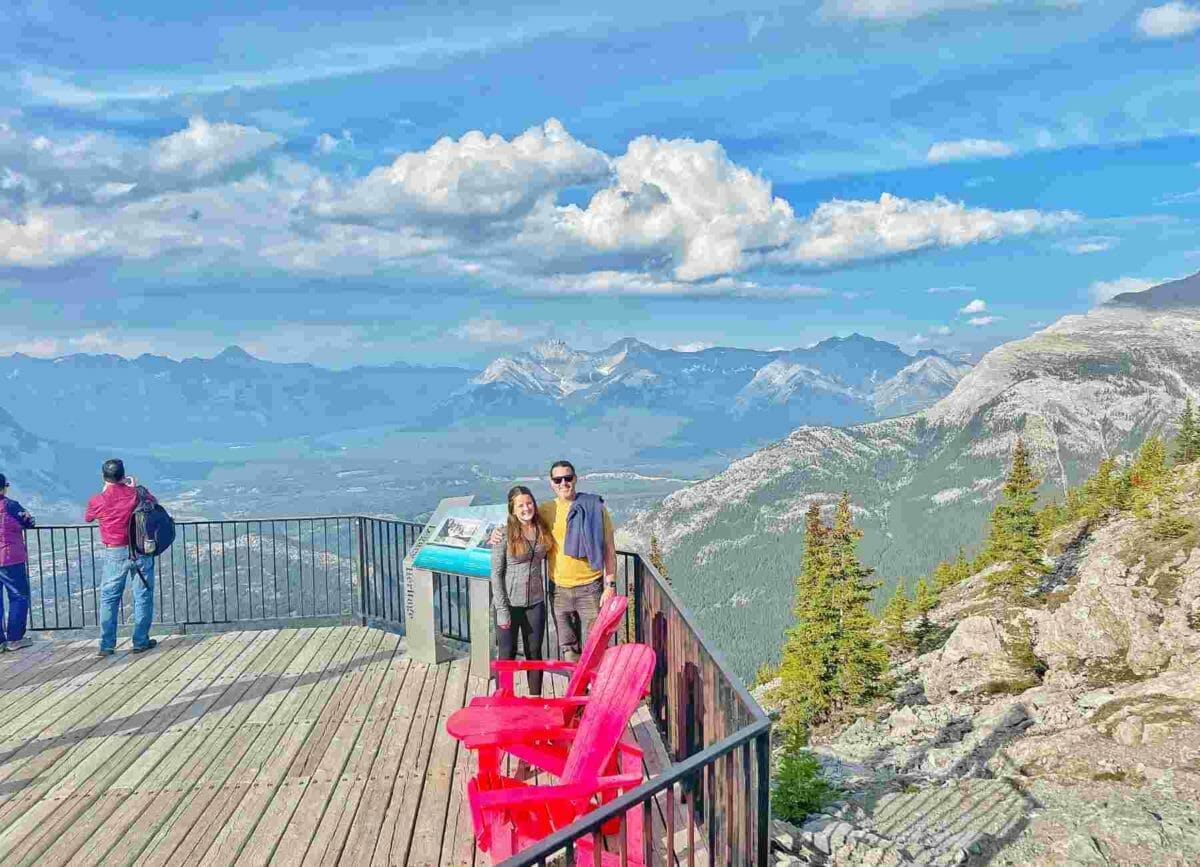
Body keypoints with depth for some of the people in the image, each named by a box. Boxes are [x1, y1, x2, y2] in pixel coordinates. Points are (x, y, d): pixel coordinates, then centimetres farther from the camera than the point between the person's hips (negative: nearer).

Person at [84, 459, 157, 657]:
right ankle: (141, 642, 12)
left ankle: (106, 645, 11)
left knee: (109, 599, 11)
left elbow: (88, 518, 14)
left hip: (114, 554, 0)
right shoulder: (137, 493, -7)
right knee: (143, 596, 9)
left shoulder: (98, 501, -9)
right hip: (141, 551, 0)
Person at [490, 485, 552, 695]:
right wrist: (502, 609, -13)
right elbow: (496, 573, -10)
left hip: (535, 602, 4)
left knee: (534, 652, 13)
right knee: (507, 654, 4)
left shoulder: (542, 531, 2)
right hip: (509, 603, -4)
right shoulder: (504, 535, -11)